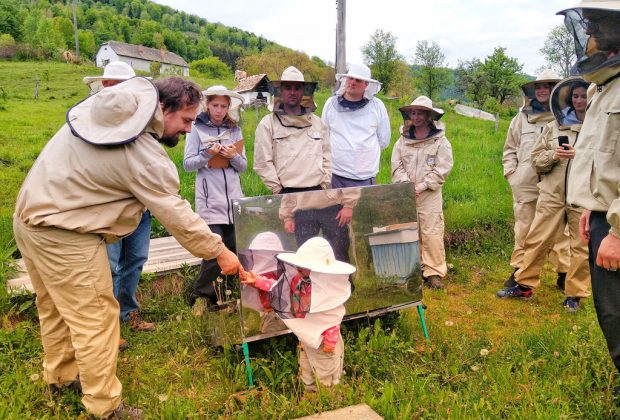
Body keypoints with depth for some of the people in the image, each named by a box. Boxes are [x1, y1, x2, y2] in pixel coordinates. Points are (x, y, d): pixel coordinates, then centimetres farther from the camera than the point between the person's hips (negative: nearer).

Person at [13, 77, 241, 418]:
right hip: (64, 236, -10)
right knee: (95, 318, 1)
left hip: (30, 216, 10)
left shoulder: (107, 106, 0)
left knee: (55, 305, 24)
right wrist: (220, 253, -11)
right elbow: (177, 215, -20)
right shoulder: (145, 157, -25)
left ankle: (60, 374, 44)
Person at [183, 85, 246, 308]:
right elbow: (187, 164, -1)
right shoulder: (197, 129, 3)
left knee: (234, 248, 3)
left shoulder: (235, 129, 12)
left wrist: (233, 156, -10)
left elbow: (243, 166, 10)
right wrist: (207, 154, -17)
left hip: (233, 196, 4)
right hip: (210, 199, -4)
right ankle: (201, 295, 6)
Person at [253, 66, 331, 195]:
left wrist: (324, 186, 6)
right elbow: (262, 162, -5)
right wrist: (278, 190, -7)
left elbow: (326, 158, 15)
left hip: (316, 191, 4)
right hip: (285, 193, -3)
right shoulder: (267, 124, 0)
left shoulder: (318, 123, 13)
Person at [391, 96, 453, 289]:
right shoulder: (403, 140, 11)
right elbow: (397, 166, 5)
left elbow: (442, 170, -6)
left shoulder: (440, 141, 0)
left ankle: (434, 273, 2)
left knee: (431, 234, -5)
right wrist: (405, 184, -12)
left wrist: (421, 186, -12)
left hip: (430, 195, -3)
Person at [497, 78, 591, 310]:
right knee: (537, 240, 7)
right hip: (552, 194, 3)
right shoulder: (554, 126, 11)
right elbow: (536, 159, 11)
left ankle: (574, 294, 20)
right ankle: (524, 285, 21)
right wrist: (552, 155, -9)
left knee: (581, 247, 5)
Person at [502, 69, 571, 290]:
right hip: (525, 183, 3)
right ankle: (519, 271, 16)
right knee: (523, 229, 8)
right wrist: (510, 173, 7)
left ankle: (563, 273, 11)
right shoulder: (521, 118, 14)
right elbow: (510, 149, 18)